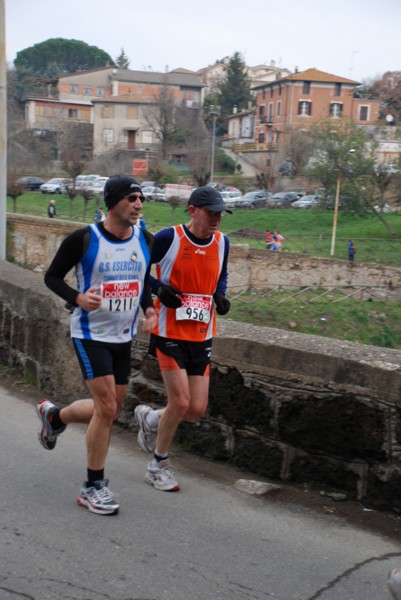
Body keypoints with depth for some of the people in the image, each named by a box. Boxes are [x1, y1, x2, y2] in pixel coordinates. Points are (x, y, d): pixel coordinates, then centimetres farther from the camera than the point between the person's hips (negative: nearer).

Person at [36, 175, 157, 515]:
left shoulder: (146, 241, 1)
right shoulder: (83, 239, -13)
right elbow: (52, 276, -4)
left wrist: (149, 308, -2)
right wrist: (78, 298, -22)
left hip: (124, 337, 6)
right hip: (91, 334, -6)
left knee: (108, 410, 13)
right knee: (107, 408, -12)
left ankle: (54, 416, 43)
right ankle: (93, 487, 5)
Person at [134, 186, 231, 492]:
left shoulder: (222, 242, 4)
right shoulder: (169, 237, -12)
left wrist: (220, 295, 1)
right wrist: (159, 288, -17)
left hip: (202, 335, 5)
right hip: (170, 331, -5)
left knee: (198, 409, 3)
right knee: (180, 402, -8)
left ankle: (150, 419, 34)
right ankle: (159, 465, 17)